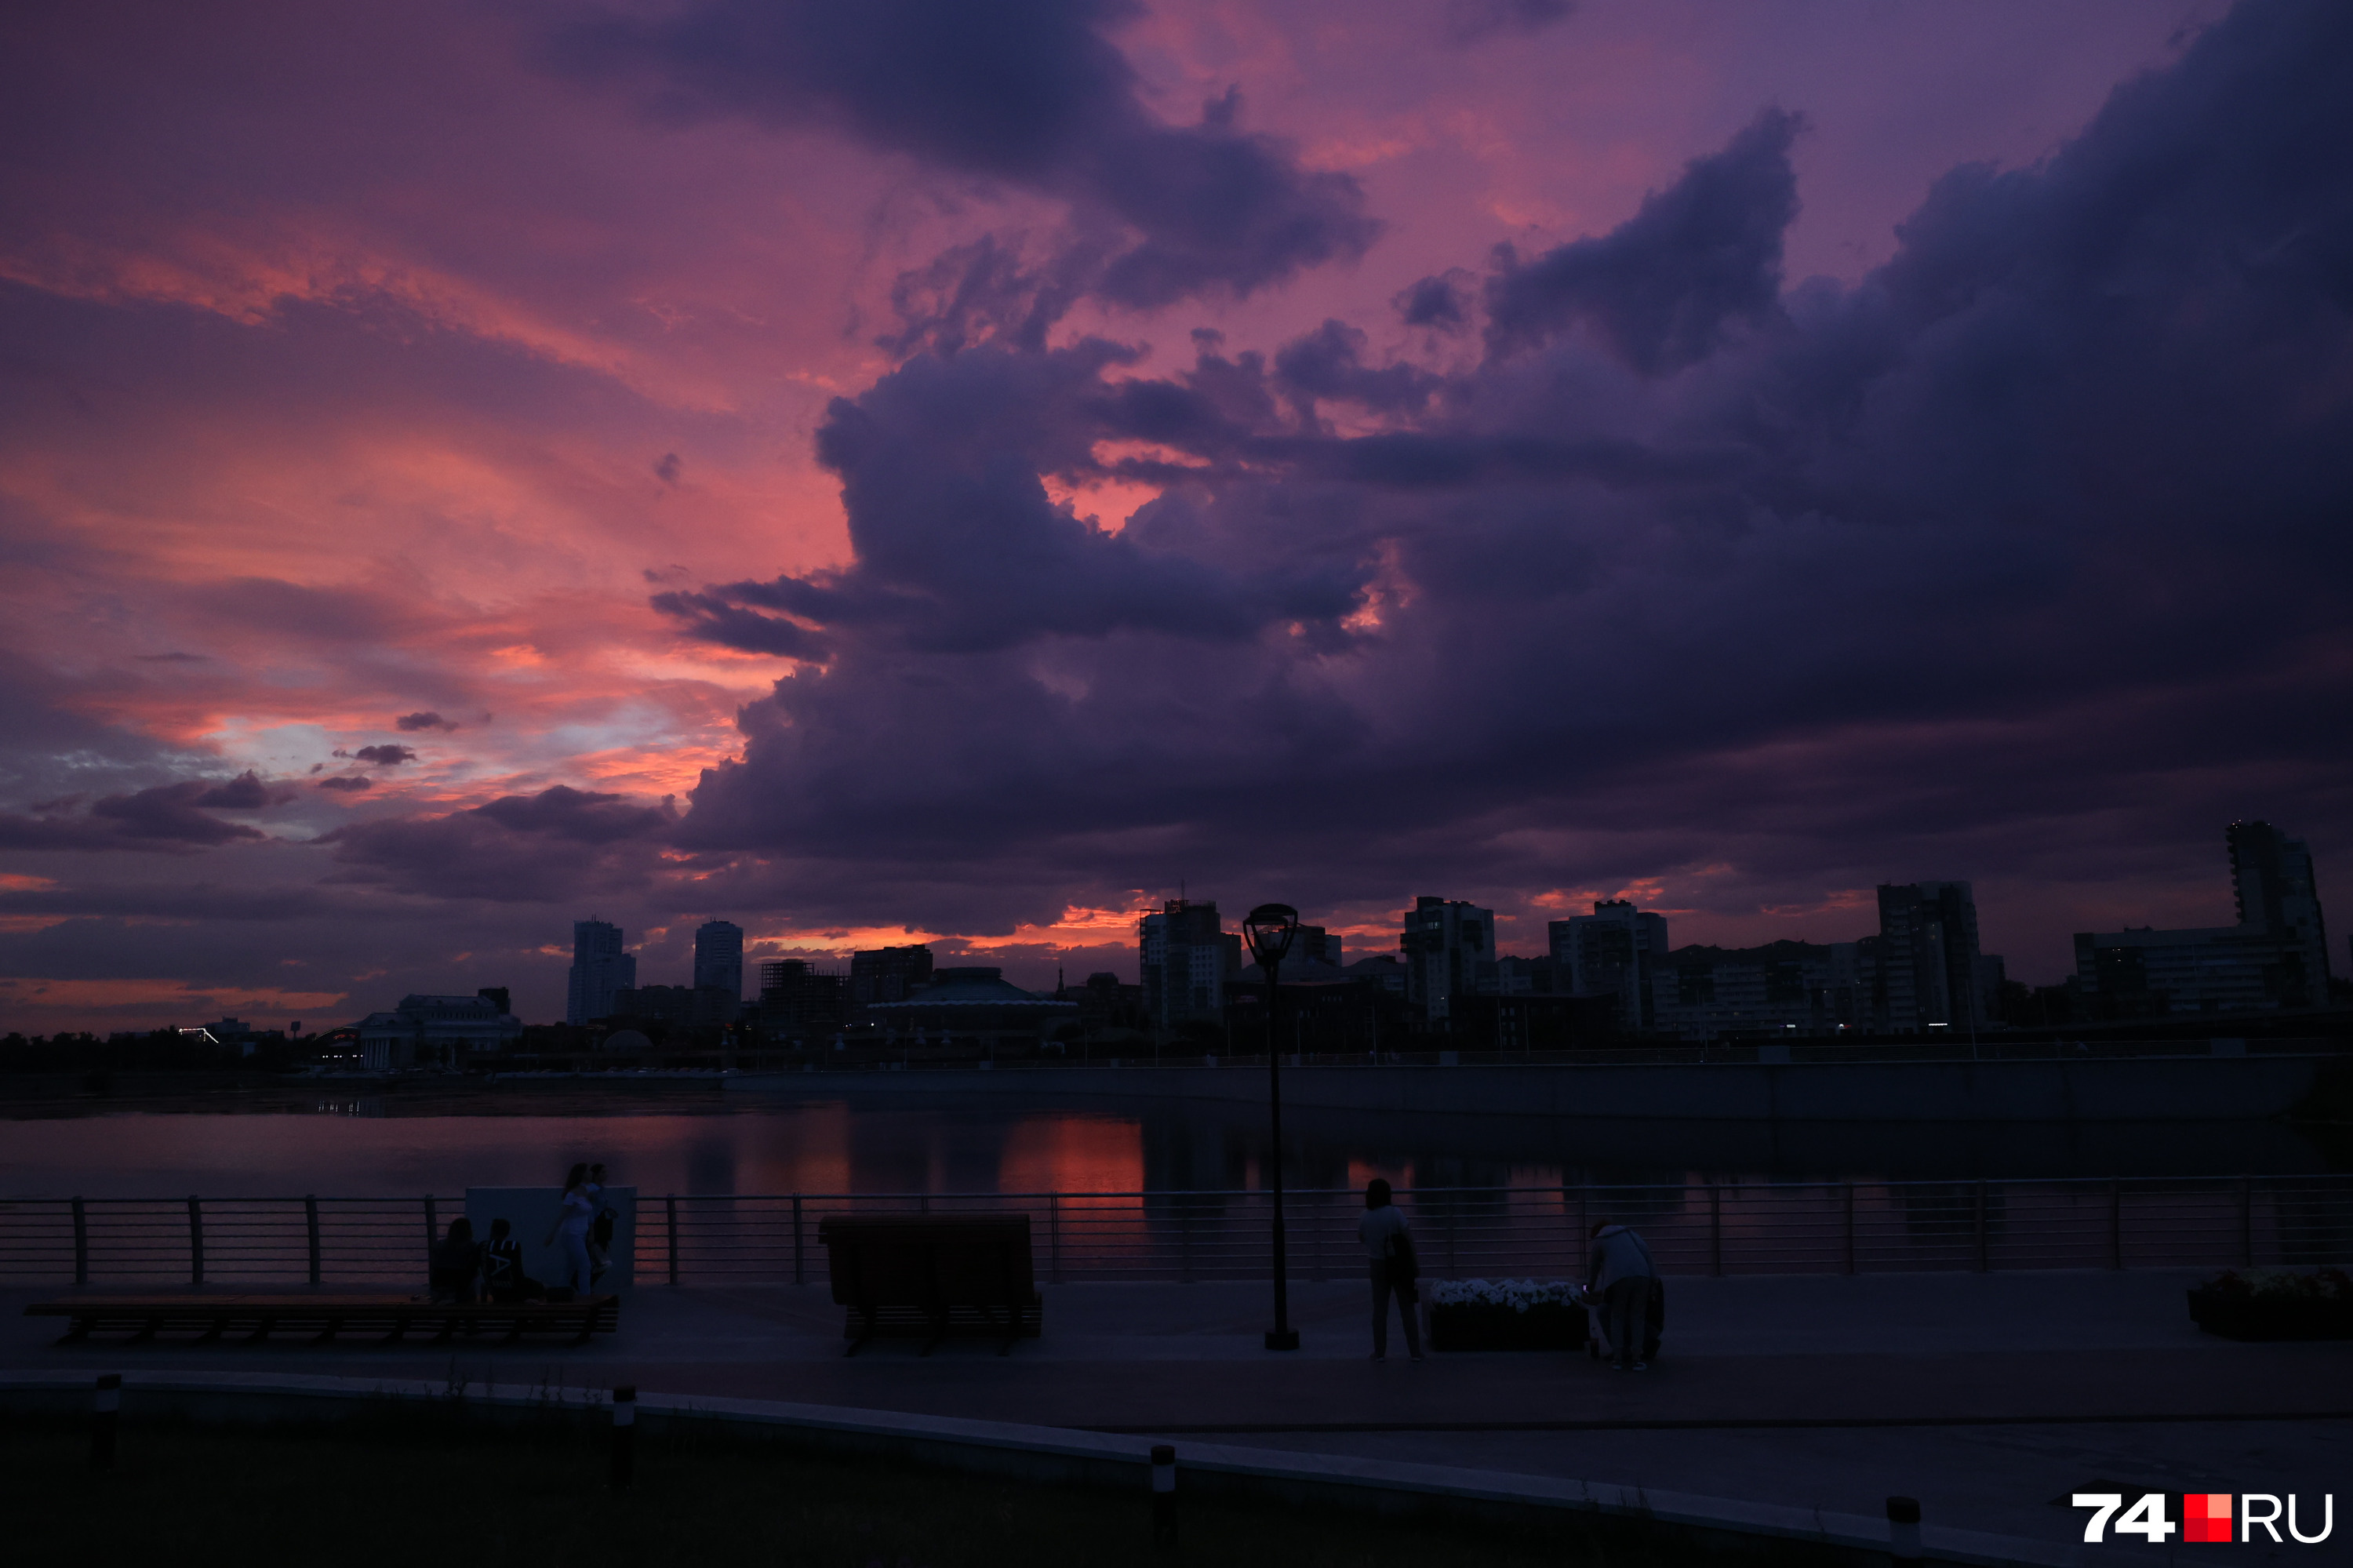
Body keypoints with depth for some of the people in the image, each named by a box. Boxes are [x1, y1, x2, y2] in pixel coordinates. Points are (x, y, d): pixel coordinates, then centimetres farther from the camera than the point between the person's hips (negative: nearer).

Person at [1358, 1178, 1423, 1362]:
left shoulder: (1366, 1217, -6)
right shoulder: (1395, 1213, -13)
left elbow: (1360, 1238, 11)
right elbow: (1409, 1238, -13)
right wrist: (1415, 1263, -4)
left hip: (1379, 1266, 1)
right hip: (1400, 1264, -1)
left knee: (1380, 1310, 9)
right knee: (1407, 1309, 7)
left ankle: (1380, 1352, 10)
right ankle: (1415, 1351, 11)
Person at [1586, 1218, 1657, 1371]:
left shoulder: (1599, 1241, 21)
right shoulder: (1627, 1232, 26)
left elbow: (1594, 1268, 26)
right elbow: (1646, 1251, 13)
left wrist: (1590, 1288, 42)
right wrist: (1652, 1275, 14)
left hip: (1618, 1278, -2)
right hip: (1641, 1275, 2)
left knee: (1617, 1317, 12)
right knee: (1637, 1318, 10)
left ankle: (1618, 1358, 9)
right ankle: (1636, 1359, 6)